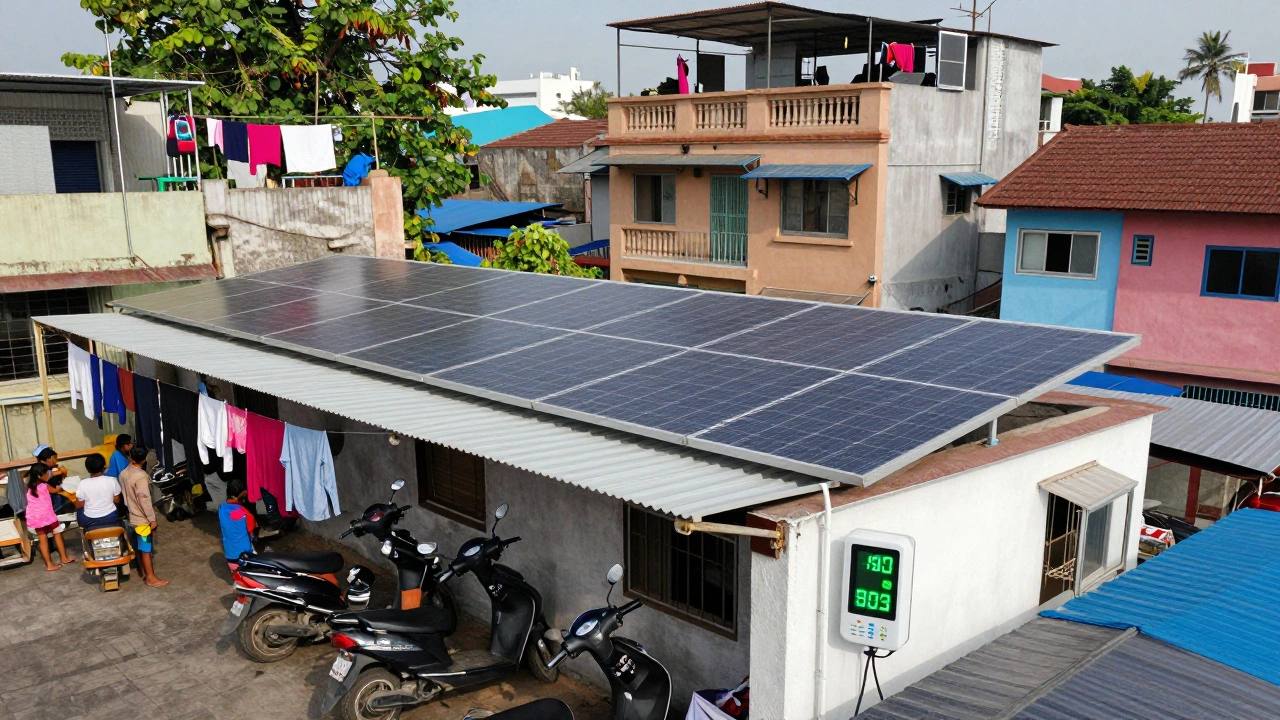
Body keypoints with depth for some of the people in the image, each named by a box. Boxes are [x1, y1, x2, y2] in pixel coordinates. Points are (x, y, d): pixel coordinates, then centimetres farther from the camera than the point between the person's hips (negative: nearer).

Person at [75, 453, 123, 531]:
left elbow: (78, 506, -6)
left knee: (80, 510, 31)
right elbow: (117, 500, -3)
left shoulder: (83, 484, -17)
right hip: (111, 518, 0)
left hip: (90, 521, 0)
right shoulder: (112, 480, -15)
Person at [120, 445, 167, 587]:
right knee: (146, 548, 0)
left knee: (139, 547, 18)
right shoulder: (141, 476, -24)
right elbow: (144, 500, -25)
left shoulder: (123, 473, 1)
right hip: (143, 518, -8)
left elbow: (125, 495, 12)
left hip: (132, 517, 8)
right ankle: (151, 577, 7)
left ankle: (144, 572, 30)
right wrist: (152, 519, -18)